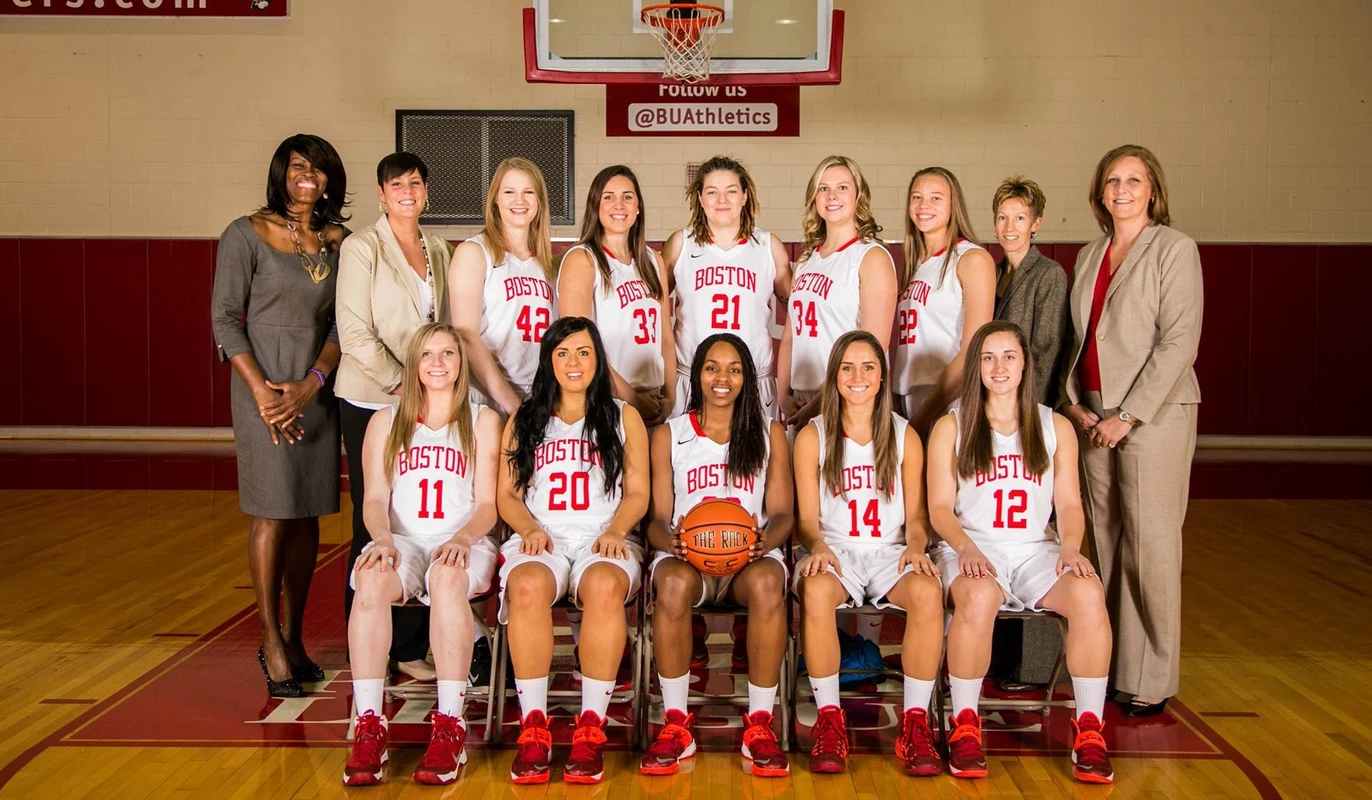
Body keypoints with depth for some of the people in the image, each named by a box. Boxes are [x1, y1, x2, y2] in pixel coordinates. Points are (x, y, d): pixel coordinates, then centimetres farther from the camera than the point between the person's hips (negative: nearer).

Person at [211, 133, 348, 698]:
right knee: (273, 513, -3)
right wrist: (261, 389, -14)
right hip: (264, 382, -4)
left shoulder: (340, 241, 8)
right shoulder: (247, 234, -2)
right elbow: (225, 318, -4)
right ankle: (271, 641, 8)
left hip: (318, 386, 4)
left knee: (308, 515, 7)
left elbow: (343, 324, 5)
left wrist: (310, 384, -9)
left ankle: (295, 637, 18)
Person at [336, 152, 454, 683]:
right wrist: (399, 382, -14)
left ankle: (411, 647, 11)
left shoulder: (438, 249, 14)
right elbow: (354, 333, -9)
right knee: (375, 523, 0)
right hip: (373, 400, -4)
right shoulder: (362, 247, -2)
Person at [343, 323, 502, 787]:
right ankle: (368, 727, -33)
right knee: (372, 578, -34)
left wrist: (462, 538, -17)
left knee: (447, 578, -38)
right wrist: (383, 538, -13)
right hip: (403, 540, 2)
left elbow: (487, 505, 4)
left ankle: (450, 727, -35)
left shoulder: (482, 421, 12)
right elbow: (375, 498, 8)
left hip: (464, 542, -1)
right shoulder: (386, 421, 17)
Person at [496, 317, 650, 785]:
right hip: (540, 538, 1)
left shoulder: (624, 418, 17)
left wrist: (615, 529, -8)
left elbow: (637, 493, 11)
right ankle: (533, 726, -28)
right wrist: (530, 528, -6)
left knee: (605, 586, -38)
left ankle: (591, 727, -31)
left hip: (604, 538, -1)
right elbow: (507, 494, 15)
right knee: (528, 587, -36)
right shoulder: (524, 421, 20)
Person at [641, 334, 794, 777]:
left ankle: (760, 725, -25)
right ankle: (676, 724, -24)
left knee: (768, 583, -37)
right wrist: (669, 538, -16)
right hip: (688, 556, 0)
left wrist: (767, 539, -15)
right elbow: (658, 517, 9)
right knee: (673, 583, -37)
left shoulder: (769, 433, 15)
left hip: (750, 556, 0)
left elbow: (782, 512, 9)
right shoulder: (669, 435, 14)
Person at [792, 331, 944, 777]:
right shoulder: (812, 437, 6)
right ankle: (829, 720, -23)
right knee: (816, 589, -37)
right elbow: (807, 517, 3)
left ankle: (915, 723, -21)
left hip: (889, 553, 1)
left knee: (927, 590, -33)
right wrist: (817, 547, -19)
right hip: (833, 551, -1)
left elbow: (915, 517, 10)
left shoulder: (904, 436, 11)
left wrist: (915, 546, -12)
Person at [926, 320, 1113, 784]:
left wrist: (1071, 546, -10)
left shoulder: (1056, 428, 14)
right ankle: (965, 725, -19)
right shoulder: (951, 428, 7)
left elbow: (1069, 505, 10)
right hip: (971, 549, -2)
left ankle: (1089, 731, -16)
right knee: (978, 599, -38)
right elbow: (940, 506, 2)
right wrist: (965, 547, -17)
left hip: (1036, 550, 2)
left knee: (1088, 594, -30)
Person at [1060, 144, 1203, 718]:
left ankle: (1151, 681, 6)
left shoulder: (1175, 248, -2)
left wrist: (1128, 414, -14)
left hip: (1152, 413, -5)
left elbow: (1179, 341, -10)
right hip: (1095, 416, 6)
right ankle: (1111, 667, 15)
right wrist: (1074, 401, 3)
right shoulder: (1089, 255, 16)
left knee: (1151, 546, -4)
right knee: (1106, 542, 7)